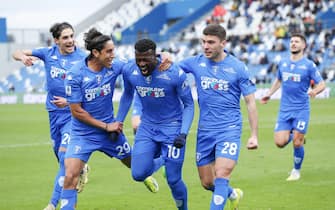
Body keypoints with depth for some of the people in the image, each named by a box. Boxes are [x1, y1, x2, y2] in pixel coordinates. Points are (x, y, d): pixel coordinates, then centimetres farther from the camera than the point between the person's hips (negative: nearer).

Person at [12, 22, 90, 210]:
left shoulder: (82, 58, -11)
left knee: (64, 154, -15)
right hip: (54, 112, 5)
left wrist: (69, 101, -26)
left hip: (73, 112, -5)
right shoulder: (48, 53, 0)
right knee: (60, 154, 16)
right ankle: (81, 170, 49)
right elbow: (17, 53, 5)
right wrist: (23, 57, -19)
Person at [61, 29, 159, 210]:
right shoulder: (75, 75, -21)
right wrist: (106, 126, -13)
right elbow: (76, 111, -17)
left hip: (110, 127, 4)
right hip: (83, 133, -4)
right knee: (70, 177, -17)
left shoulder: (114, 66, -10)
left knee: (132, 162, 24)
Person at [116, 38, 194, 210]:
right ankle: (161, 162, 24)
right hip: (147, 127, 4)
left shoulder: (174, 74, -22)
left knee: (173, 180, -3)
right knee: (138, 174, -10)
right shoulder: (129, 71, -10)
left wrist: (183, 133, -22)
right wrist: (118, 122, 10)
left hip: (172, 127, -4)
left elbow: (189, 105, -10)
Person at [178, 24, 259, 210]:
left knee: (221, 177, -20)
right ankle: (233, 194, 41)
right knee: (207, 183, 11)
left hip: (229, 129, -4)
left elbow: (251, 102, -1)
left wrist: (254, 135, -4)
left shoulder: (238, 67, -5)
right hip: (205, 130, 4)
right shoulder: (196, 63, 2)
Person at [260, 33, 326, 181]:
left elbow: (321, 84, -3)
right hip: (285, 109, 3)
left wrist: (315, 91, -24)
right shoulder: (283, 63, 7)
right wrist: (269, 94, 16)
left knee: (297, 143, -5)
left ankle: (296, 171, 18)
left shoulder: (309, 65, -5)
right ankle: (293, 135, 27)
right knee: (280, 142, -7)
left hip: (301, 109, -3)